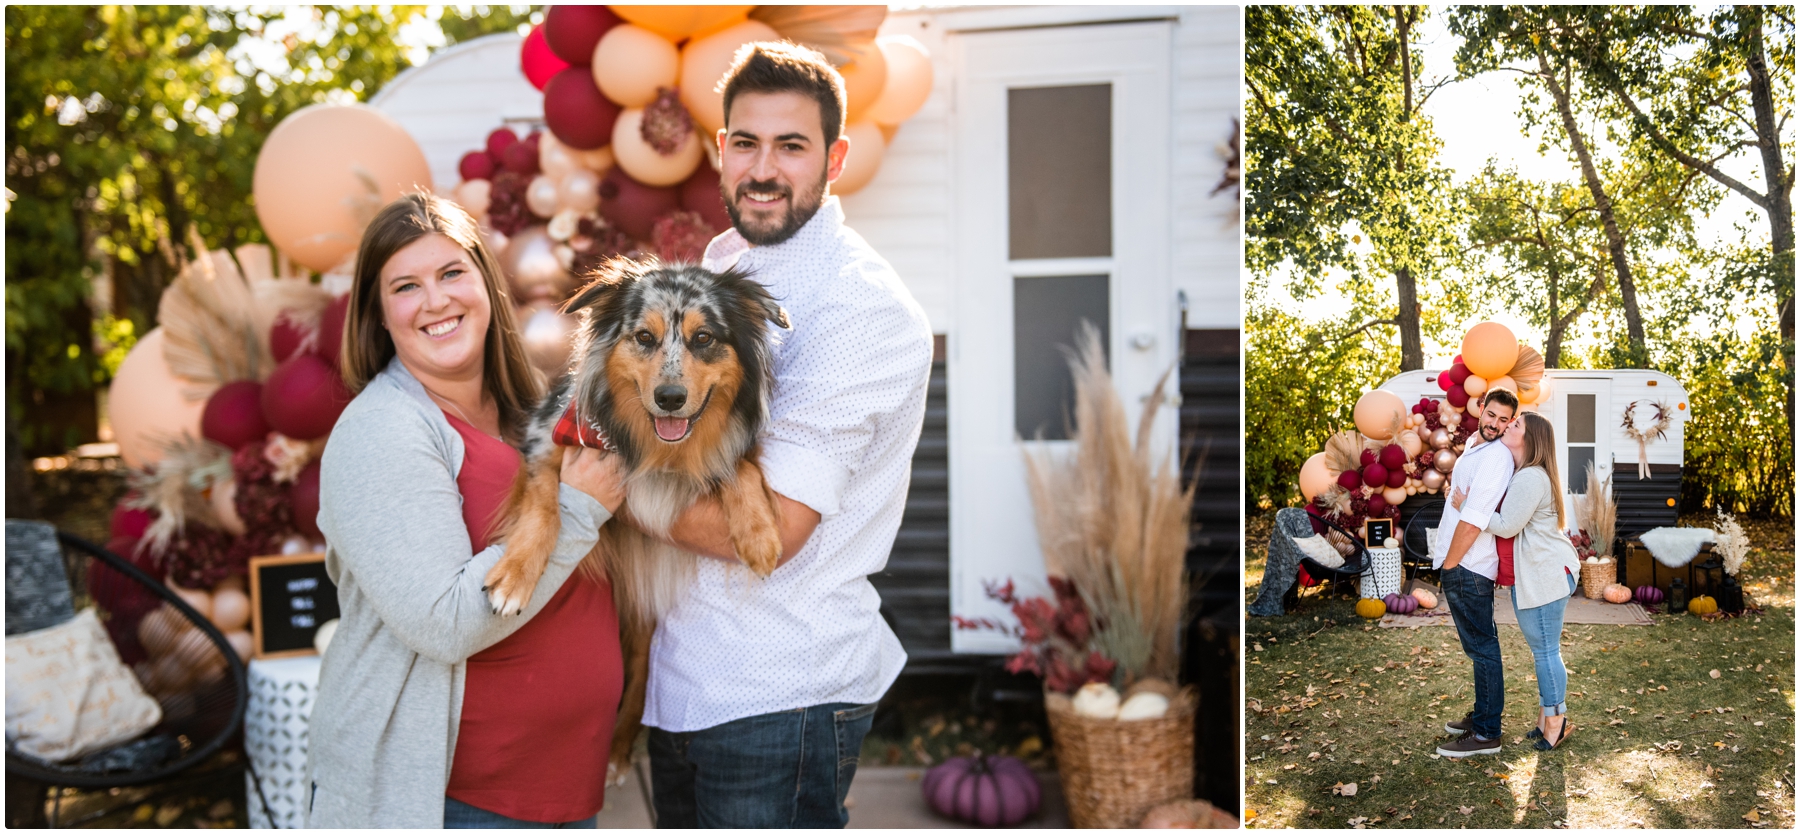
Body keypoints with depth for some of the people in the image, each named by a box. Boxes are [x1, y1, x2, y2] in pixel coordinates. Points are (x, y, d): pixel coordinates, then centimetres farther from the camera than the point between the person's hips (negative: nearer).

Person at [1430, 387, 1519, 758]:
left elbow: (1473, 519, -23)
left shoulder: (1496, 457, -18)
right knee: (1481, 645, 18)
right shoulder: (1476, 446, 13)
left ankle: (1486, 734, 0)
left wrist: (1449, 564, -16)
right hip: (1463, 564, 10)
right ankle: (1482, 715, 30)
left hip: (1466, 567, -10)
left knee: (1481, 647, -5)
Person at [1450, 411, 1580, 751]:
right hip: (1534, 573, 11)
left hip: (1545, 574, -11)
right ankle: (1548, 718, 25)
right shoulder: (1521, 474, 15)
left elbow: (1507, 526, -22)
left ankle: (1555, 720, 6)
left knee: (1545, 650, -3)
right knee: (1542, 649, 16)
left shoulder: (1530, 478, -19)